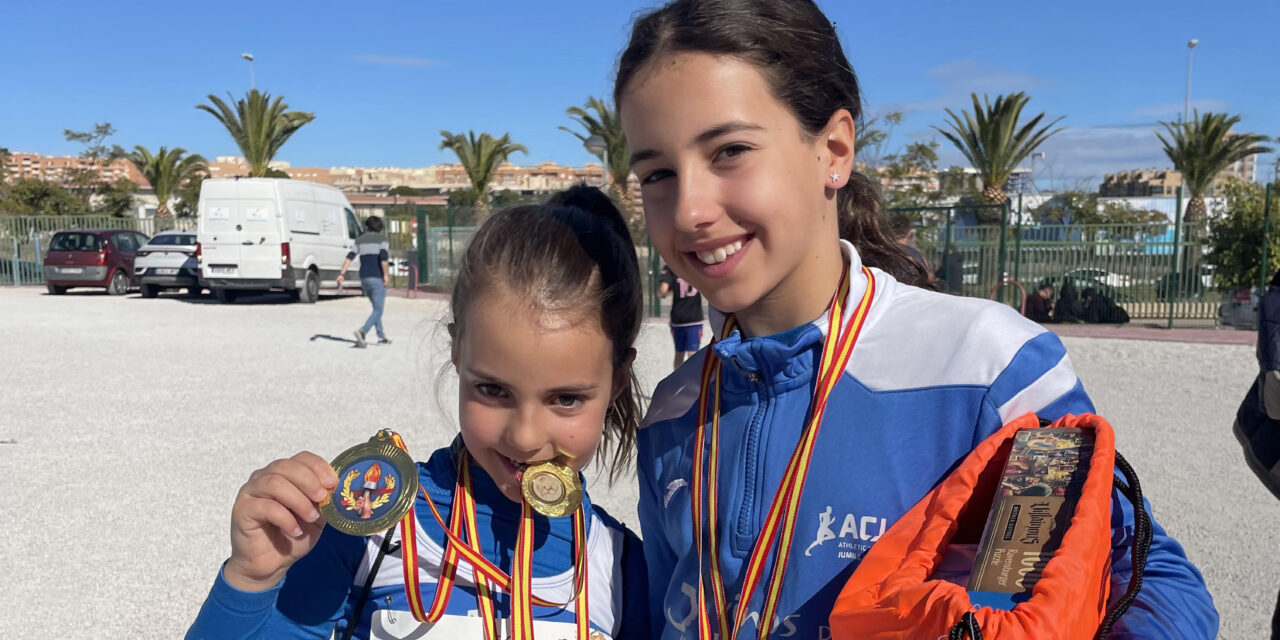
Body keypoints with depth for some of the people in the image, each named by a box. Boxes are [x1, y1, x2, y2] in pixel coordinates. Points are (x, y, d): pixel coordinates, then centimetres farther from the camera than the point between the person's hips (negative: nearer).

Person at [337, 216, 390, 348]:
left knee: (377, 307, 20)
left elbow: (349, 257, 1)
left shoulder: (360, 240, 12)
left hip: (364, 278, 6)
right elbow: (383, 257, -19)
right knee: (378, 310, -6)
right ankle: (363, 331, -28)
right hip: (377, 279, -6)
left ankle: (381, 337, 20)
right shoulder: (382, 239, -3)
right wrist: (386, 275, -17)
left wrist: (342, 274, -3)